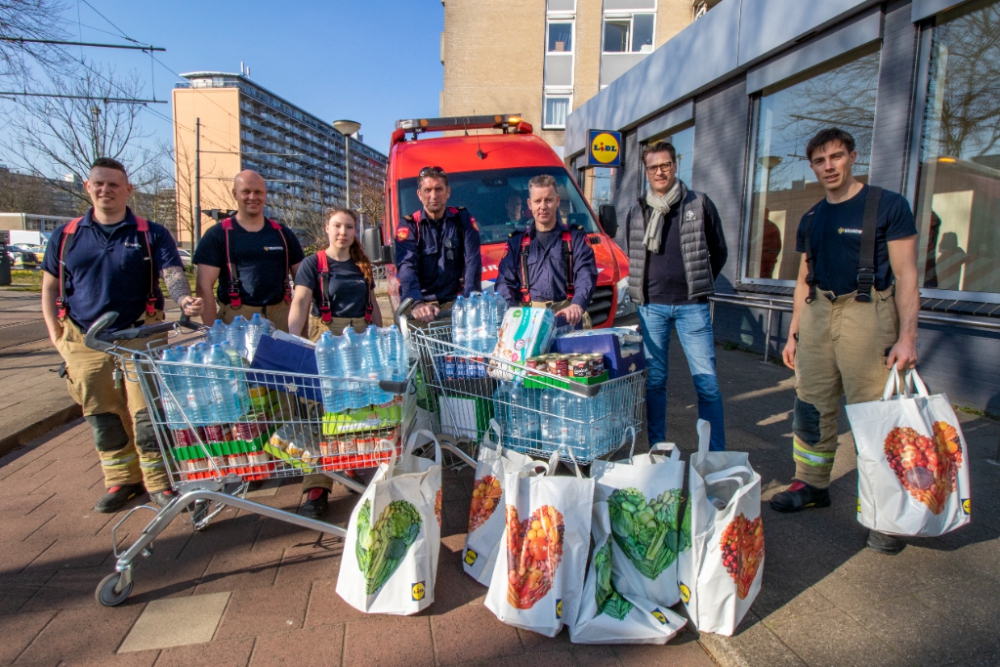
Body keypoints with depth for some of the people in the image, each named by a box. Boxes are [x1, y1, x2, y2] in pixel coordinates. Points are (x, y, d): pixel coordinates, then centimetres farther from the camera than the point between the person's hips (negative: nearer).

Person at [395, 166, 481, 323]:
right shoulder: (409, 225, 2)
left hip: (454, 302, 1)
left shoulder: (462, 219, 7)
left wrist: (470, 300, -18)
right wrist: (416, 303, -30)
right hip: (421, 303, -1)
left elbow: (472, 261, -2)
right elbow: (406, 267, -12)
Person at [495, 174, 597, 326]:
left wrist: (577, 305, -24)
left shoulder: (575, 238, 12)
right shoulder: (517, 242, 17)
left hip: (567, 316, -1)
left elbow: (585, 275, -3)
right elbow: (505, 282, 10)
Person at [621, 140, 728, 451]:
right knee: (654, 381, 7)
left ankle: (716, 455, 10)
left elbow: (719, 252, 12)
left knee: (707, 382, -1)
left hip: (691, 306, -2)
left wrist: (698, 284, 11)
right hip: (650, 306, 2)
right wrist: (644, 288, 11)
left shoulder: (699, 204, 3)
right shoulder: (636, 212, 9)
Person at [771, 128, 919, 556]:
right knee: (811, 406, 9)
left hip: (867, 314, -6)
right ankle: (812, 485, 24)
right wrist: (794, 333, 16)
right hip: (818, 314, 6)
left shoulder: (887, 206, -2)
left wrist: (907, 336, -14)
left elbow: (905, 275, -6)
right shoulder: (811, 220, 15)